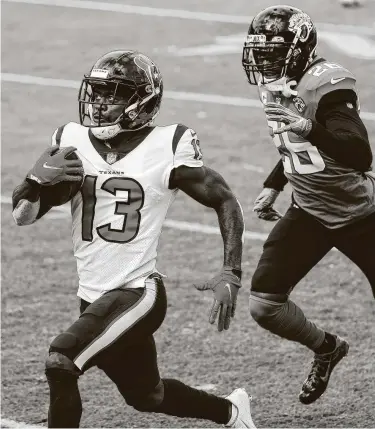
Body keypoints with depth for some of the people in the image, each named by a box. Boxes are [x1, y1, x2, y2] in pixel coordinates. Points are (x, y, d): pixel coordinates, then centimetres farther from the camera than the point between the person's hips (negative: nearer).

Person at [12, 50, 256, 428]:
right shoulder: (72, 142, 0)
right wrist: (42, 179, -22)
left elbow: (224, 201, -2)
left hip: (137, 294, -6)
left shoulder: (165, 149, -11)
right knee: (145, 397, 22)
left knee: (60, 364, -24)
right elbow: (22, 214, 0)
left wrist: (230, 274, -12)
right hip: (94, 297, 6)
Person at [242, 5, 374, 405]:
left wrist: (310, 128, -50)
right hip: (309, 211, 7)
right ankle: (327, 349, 24)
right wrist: (272, 187, 15)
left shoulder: (325, 84, -26)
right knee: (264, 304, -3)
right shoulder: (275, 87, 0)